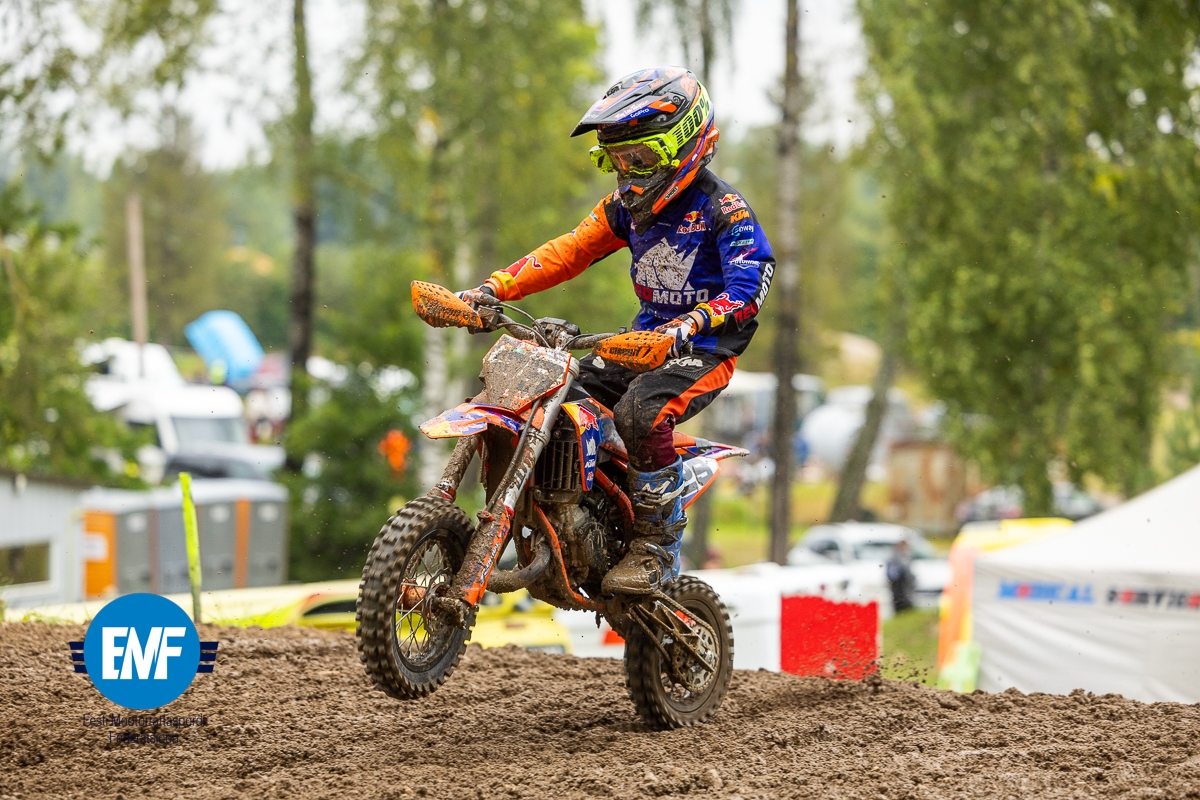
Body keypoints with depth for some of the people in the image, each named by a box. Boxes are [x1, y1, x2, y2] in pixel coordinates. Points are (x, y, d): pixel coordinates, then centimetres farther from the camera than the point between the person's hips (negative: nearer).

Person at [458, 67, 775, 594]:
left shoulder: (722, 208, -13)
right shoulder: (630, 205, 10)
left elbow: (748, 287, -24)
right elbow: (570, 251, 8)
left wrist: (691, 325, -41)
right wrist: (495, 289, -5)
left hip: (704, 351, -8)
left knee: (640, 413, -35)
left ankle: (657, 546, -23)